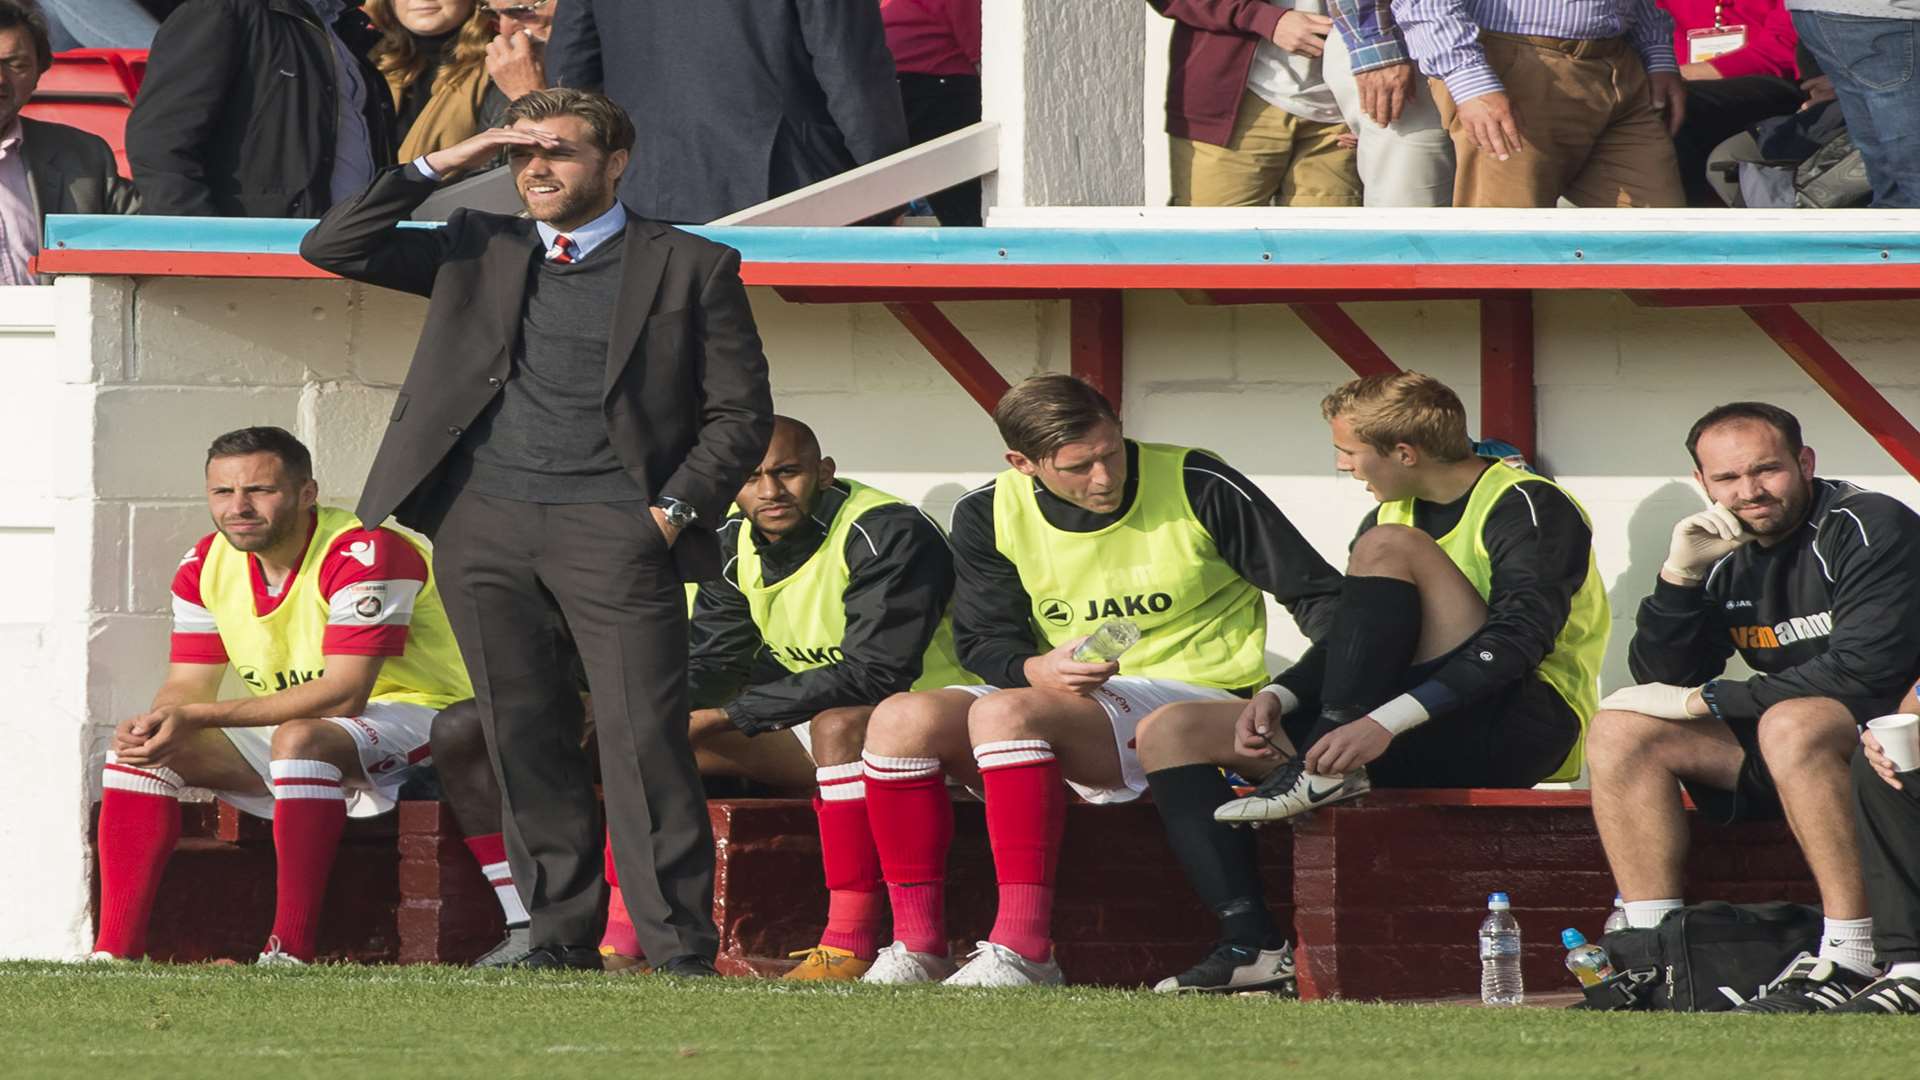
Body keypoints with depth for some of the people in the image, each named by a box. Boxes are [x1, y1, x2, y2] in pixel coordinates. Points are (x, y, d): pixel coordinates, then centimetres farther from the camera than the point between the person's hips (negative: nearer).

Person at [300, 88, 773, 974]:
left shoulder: (690, 268, 8)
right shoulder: (480, 251, 17)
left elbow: (740, 414, 7)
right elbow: (333, 248, 11)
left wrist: (673, 510, -5)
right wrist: (436, 168, 5)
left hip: (612, 526, -4)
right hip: (483, 518, 4)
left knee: (643, 736, -11)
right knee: (523, 735, 4)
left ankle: (680, 948, -10)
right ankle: (559, 934, 11)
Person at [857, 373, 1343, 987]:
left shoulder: (1198, 489, -7)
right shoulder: (989, 516, 3)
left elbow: (1315, 593, -3)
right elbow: (983, 641, 3)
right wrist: (1038, 671, -21)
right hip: (1062, 704, 5)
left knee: (1003, 712, -32)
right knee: (901, 721, -18)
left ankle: (1024, 949, -38)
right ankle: (918, 948, -18)